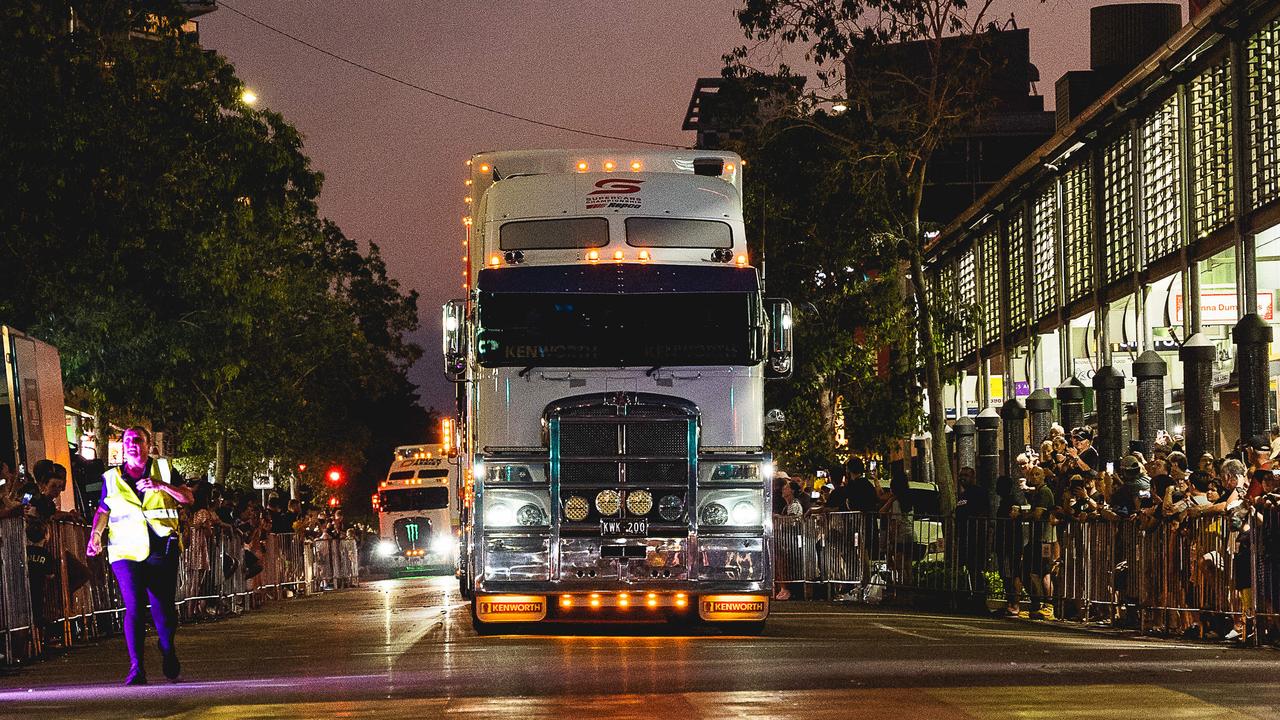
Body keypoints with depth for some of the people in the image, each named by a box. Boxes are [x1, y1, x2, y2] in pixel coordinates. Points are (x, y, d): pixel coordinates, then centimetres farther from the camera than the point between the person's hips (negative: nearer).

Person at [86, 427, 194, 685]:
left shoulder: (164, 469, 9)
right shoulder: (112, 479, 12)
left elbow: (187, 497, 0)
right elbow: (102, 511, 20)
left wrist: (161, 485, -14)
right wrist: (95, 534, 3)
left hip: (162, 551, 0)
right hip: (126, 551, 0)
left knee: (163, 607, 3)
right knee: (133, 607, -14)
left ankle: (168, 650, 31)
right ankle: (136, 667, -14)